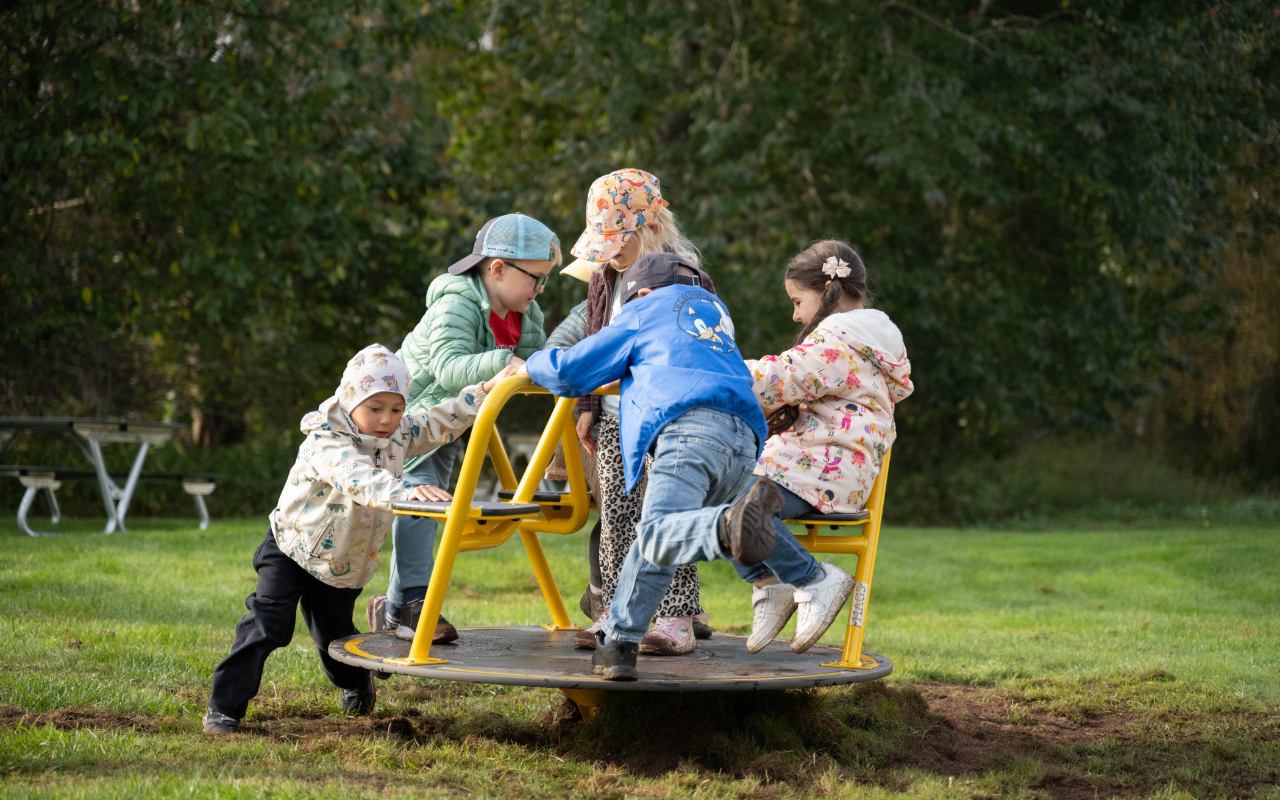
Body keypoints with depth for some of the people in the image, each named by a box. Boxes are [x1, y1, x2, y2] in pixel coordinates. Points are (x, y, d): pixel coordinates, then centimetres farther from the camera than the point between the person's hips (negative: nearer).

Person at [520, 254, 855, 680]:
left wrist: (532, 365, 44)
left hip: (690, 426, -7)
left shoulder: (643, 312, 23)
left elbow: (571, 370, 23)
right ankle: (618, 642, 14)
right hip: (744, 442, 7)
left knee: (658, 537, -28)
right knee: (652, 538, 16)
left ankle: (735, 523, -55)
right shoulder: (715, 310, 41)